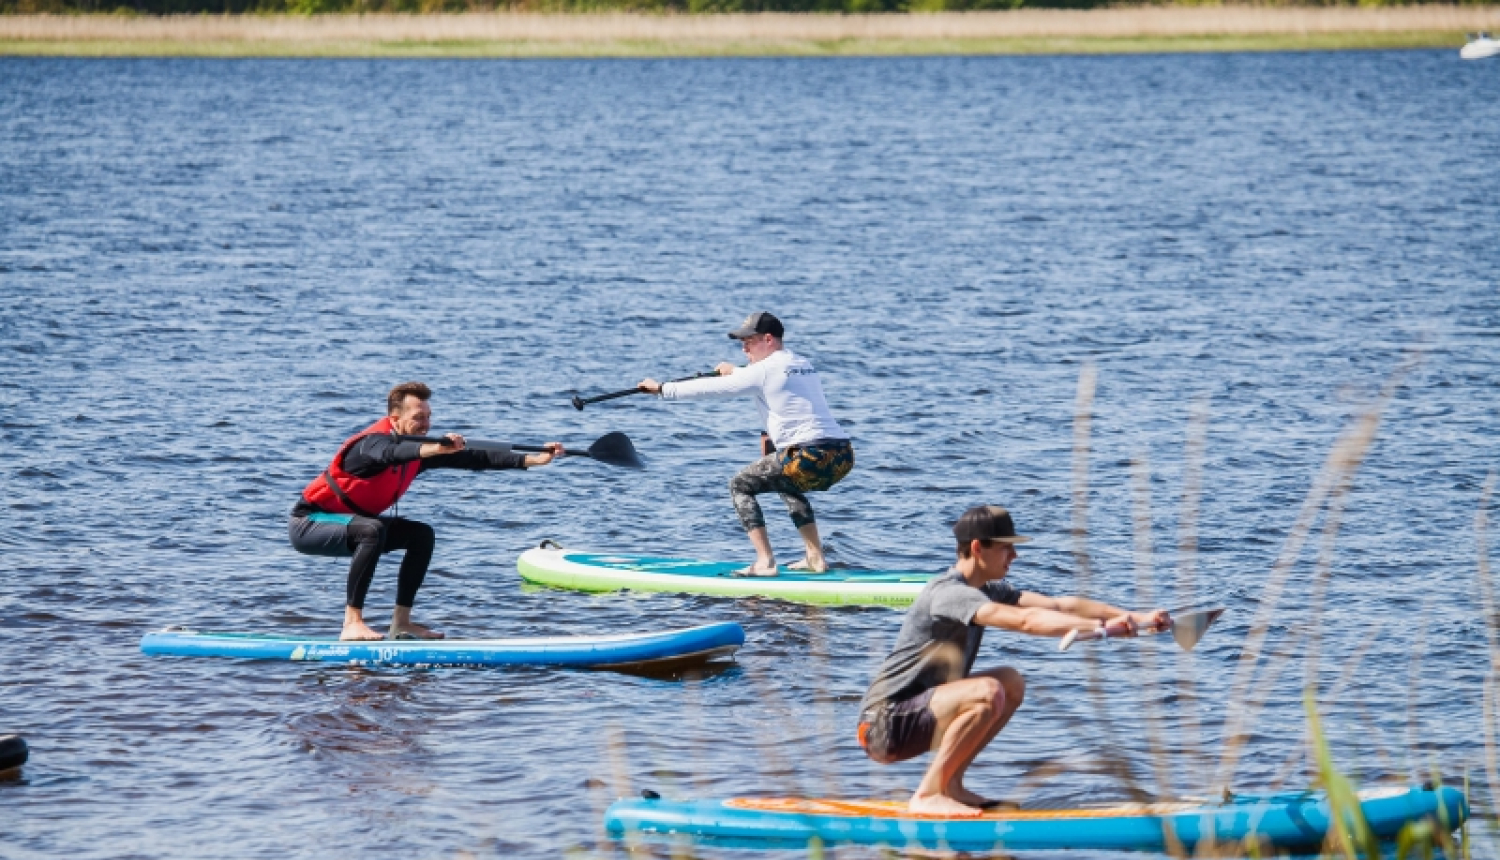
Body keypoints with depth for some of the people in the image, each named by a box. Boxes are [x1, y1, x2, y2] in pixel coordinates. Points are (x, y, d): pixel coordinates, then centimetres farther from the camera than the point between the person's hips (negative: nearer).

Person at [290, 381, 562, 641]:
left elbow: (473, 459, -3)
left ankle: (401, 623, 4)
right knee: (373, 530, -35)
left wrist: (532, 460, -10)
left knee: (422, 535, 3)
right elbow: (392, 453, -50)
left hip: (349, 521, 9)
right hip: (308, 524, -9)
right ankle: (352, 623, -34)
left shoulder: (420, 447, -1)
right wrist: (433, 450, -69)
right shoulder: (372, 442, -25)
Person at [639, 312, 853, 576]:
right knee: (788, 485, 36)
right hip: (843, 457, 9)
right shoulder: (804, 365, 21)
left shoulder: (766, 369, -2)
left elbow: (712, 388, 1)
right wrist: (736, 372, 56)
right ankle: (816, 558, 26)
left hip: (810, 458, -9)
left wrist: (663, 389, 10)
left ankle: (765, 562, -3)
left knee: (740, 485, 8)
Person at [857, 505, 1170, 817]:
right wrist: (1099, 627, -37)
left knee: (1012, 683, 8)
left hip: (918, 714, 10)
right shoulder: (948, 593, -21)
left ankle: (950, 784, 5)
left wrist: (1134, 617, -8)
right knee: (988, 693, -27)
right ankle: (928, 794, -18)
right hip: (885, 724, -10)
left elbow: (1059, 606, 2)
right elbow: (1025, 620, -33)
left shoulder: (989, 590, 10)